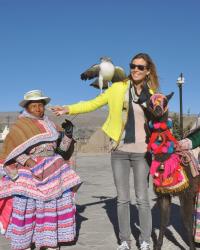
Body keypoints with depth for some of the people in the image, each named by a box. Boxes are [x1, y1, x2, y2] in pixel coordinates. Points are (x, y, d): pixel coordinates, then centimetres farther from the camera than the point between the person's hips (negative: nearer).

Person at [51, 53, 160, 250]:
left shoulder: (152, 94, 4)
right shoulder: (118, 88, 0)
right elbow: (93, 104, 3)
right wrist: (68, 109, -7)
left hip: (142, 152, 0)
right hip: (120, 151, 0)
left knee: (142, 199, 5)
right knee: (122, 199, 9)